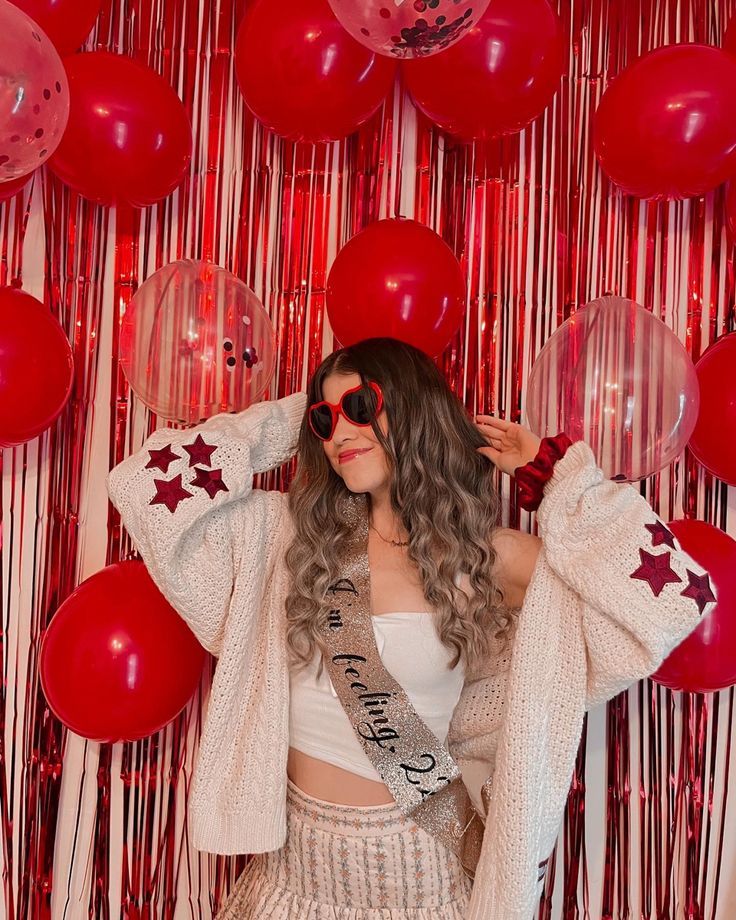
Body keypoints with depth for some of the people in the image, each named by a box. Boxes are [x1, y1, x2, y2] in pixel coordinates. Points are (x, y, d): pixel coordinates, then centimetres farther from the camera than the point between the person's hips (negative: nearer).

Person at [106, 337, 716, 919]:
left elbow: (677, 595, -15)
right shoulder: (290, 532, -7)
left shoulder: (485, 554, -11)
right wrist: (285, 424, -7)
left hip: (418, 857, -1)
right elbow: (148, 482, -9)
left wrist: (554, 471, -11)